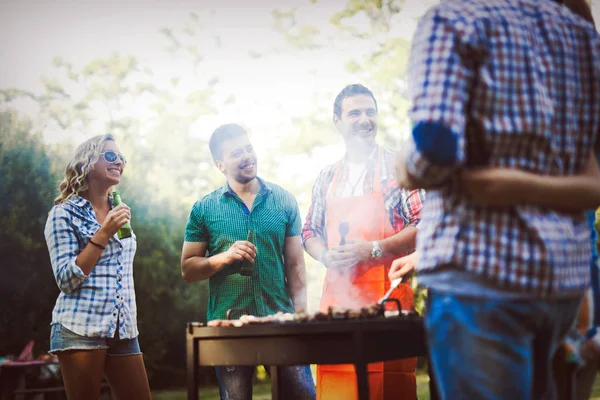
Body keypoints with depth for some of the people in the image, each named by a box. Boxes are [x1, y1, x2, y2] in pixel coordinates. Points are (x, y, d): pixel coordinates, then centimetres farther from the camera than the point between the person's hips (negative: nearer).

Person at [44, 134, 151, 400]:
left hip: (124, 331, 6)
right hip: (80, 330, -6)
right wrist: (104, 234, -16)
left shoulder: (119, 213, 15)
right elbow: (66, 279, -11)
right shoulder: (65, 213, -3)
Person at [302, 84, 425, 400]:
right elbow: (310, 232, 21)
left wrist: (374, 250, -14)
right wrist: (326, 256, -1)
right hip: (336, 294, 4)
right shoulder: (327, 178, 17)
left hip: (386, 293, -4)